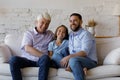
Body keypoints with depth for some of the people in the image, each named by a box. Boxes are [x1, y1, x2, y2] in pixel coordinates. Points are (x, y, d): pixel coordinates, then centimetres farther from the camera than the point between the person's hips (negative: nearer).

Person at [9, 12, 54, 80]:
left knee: (45, 58, -34)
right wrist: (43, 55, -13)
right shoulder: (29, 33, 11)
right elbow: (27, 49, -6)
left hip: (41, 61, 1)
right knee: (14, 59, -29)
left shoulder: (50, 34, 20)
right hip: (27, 59, 0)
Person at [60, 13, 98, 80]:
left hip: (90, 61, -6)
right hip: (76, 61, 6)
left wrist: (69, 57, -28)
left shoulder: (85, 34, -7)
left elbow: (84, 53, -19)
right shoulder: (71, 35, 16)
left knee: (73, 60, -34)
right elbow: (70, 51, 9)